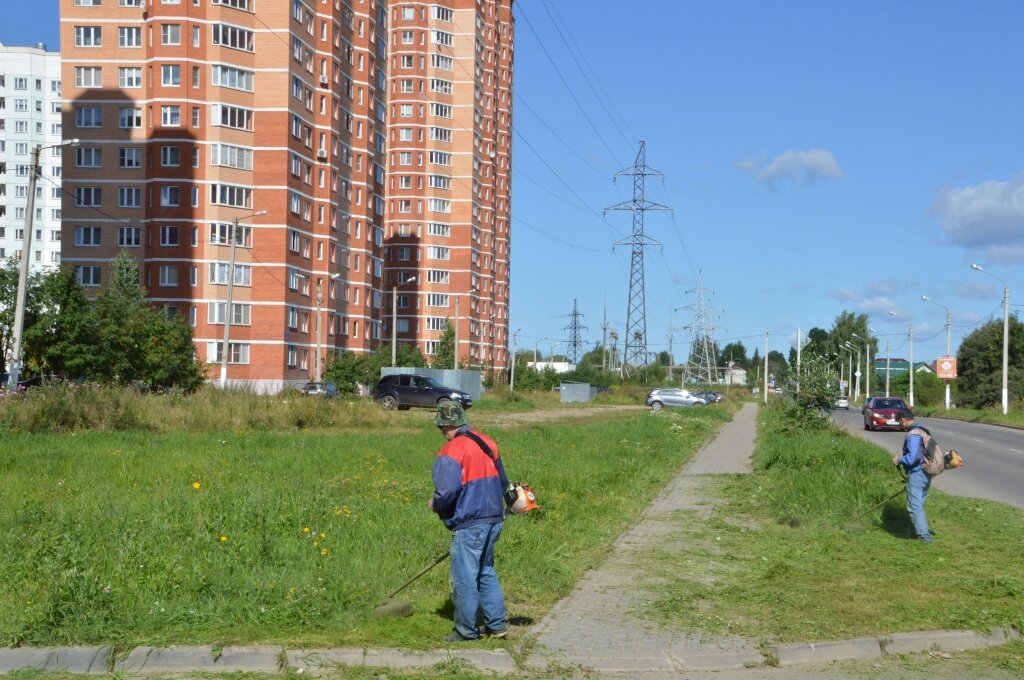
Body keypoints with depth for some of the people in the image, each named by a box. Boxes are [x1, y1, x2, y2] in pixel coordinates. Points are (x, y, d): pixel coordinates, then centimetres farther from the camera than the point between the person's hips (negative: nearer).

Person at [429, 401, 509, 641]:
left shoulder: (451, 451, -15)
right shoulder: (487, 443, 10)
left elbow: (447, 490, -22)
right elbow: (502, 482, 19)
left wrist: (435, 504, -2)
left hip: (469, 524, -8)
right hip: (494, 518, 8)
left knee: (464, 578, 4)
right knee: (486, 572, 20)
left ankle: (466, 630, 12)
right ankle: (496, 625, 23)